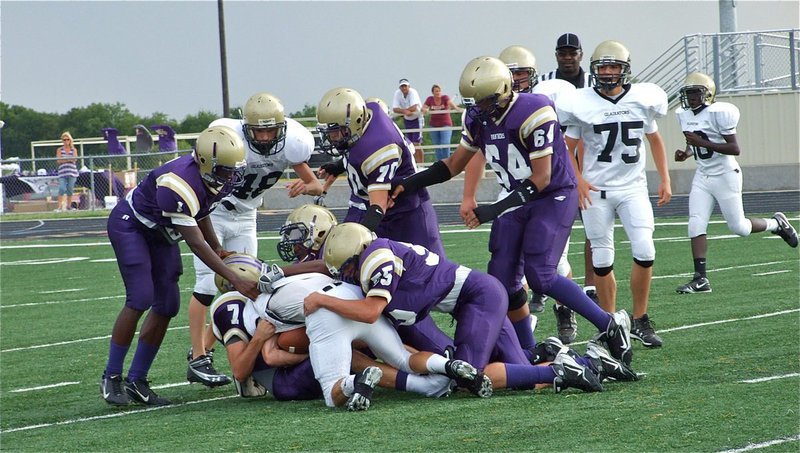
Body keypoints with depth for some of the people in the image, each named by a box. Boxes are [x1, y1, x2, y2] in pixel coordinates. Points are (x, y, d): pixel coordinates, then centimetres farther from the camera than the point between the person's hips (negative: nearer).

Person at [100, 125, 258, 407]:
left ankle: (137, 380, 9)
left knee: (167, 306, 0)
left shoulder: (217, 182, -13)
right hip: (130, 223, -8)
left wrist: (218, 249, -1)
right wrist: (236, 281, -34)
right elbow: (196, 243, -34)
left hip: (160, 233, 8)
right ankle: (111, 377, -8)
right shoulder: (179, 185, -39)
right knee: (140, 299, -19)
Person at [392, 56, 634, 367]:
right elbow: (455, 164, 10)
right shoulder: (478, 118, -2)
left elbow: (541, 178, -24)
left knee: (540, 276, -20)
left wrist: (496, 210, -29)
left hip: (555, 196, -8)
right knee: (503, 281, -1)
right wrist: (409, 184, -1)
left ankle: (609, 325, -7)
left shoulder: (533, 114, -25)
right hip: (518, 199, 8)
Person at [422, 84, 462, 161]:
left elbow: (450, 102, -25)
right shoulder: (430, 99, 1)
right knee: (437, 146, 5)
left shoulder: (445, 97, -7)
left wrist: (456, 107, -46)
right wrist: (424, 109, -26)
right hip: (434, 125, 3)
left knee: (445, 144, -15)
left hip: (445, 124, -3)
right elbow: (424, 108, -1)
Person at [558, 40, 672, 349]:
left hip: (633, 187, 1)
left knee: (645, 251, -12)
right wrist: (578, 180, -12)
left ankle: (640, 321, 2)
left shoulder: (642, 100, 2)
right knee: (602, 260, 1)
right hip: (596, 190, -1)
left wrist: (665, 179, 11)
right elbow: (567, 148, 3)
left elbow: (654, 139, 17)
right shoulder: (582, 105, -6)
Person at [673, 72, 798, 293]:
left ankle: (777, 224, 30)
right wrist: (686, 153, -1)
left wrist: (703, 143, -28)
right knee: (696, 225, -6)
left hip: (725, 175, -7)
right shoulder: (685, 115, 5)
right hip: (702, 176, 7)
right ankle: (700, 279, -5)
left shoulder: (718, 113, -19)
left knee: (738, 227, 2)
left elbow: (735, 149, -21)